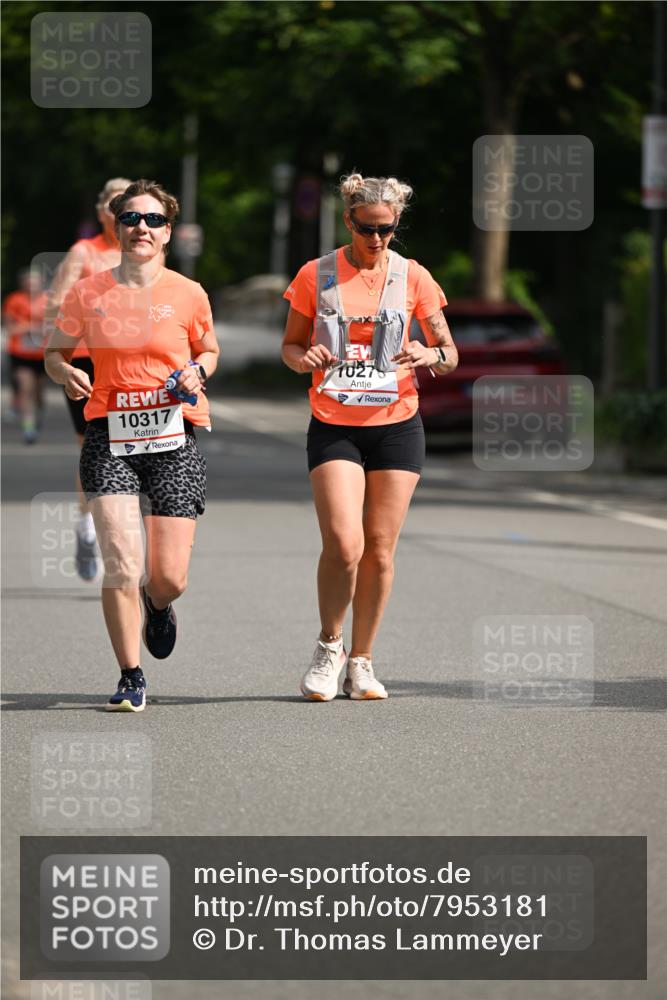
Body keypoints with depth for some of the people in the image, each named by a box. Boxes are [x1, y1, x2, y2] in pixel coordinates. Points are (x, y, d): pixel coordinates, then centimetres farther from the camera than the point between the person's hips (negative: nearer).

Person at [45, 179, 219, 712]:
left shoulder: (188, 294, 1)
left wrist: (196, 372, -4)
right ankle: (131, 678, 2)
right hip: (109, 439, 0)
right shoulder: (87, 294, 1)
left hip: (173, 440, 0)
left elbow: (209, 350, 18)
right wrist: (67, 374, -9)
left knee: (169, 578, 0)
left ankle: (158, 607, 39)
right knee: (122, 565, -13)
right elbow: (55, 352, 14)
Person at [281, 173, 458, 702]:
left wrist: (427, 355, -17)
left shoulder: (413, 277, 1)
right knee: (343, 545, -15)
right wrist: (305, 357, -14)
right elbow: (290, 345, 9)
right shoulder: (315, 275, 0)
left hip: (396, 425, 1)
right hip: (333, 426, -1)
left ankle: (361, 662, 15)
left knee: (379, 550, 2)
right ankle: (329, 648, 8)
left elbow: (450, 355, 6)